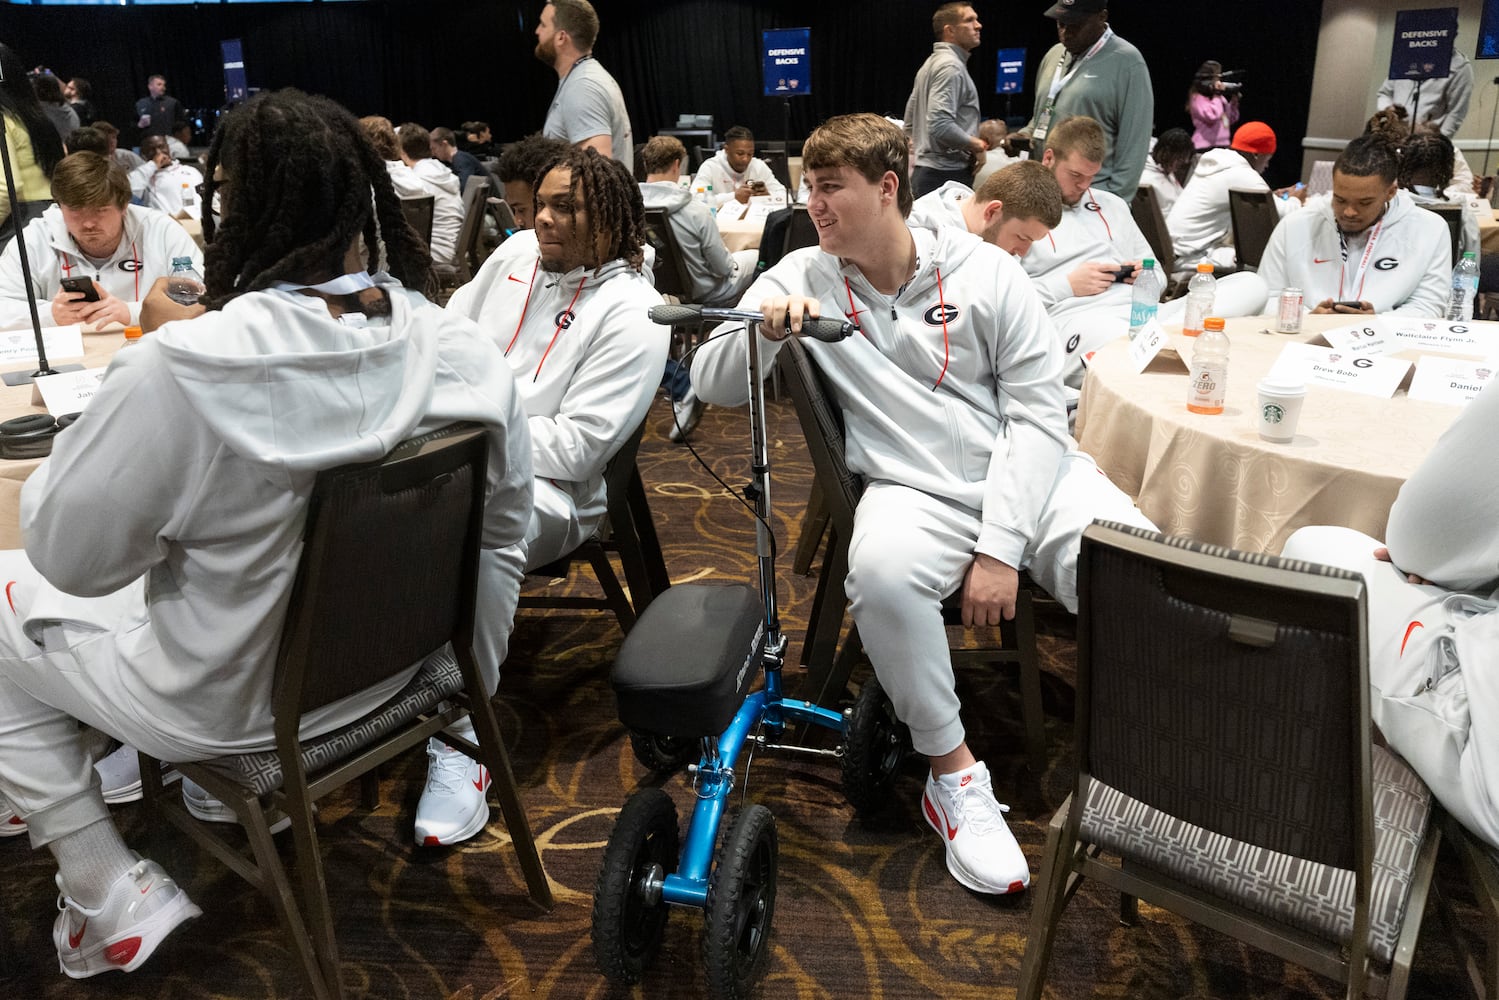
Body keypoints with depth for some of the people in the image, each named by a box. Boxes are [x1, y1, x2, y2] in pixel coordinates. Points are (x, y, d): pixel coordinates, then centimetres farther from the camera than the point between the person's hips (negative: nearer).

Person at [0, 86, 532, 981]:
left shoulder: (178, 370, -30)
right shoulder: (463, 350, -15)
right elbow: (505, 522, -2)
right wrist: (462, 683, 14)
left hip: (233, 701, -5)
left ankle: (111, 903, 21)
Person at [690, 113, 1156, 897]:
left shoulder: (984, 270, 2)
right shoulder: (803, 278, 7)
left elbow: (1038, 411, -2)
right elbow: (713, 383, 6)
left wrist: (1001, 546, -13)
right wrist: (768, 330, -16)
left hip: (1028, 476, 1)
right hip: (917, 492, 0)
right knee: (882, 570, -36)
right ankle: (952, 771, -12)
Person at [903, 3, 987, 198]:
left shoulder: (932, 63, 19)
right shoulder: (950, 66, -12)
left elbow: (910, 125, 23)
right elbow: (940, 125, -24)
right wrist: (976, 145, -12)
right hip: (947, 174, -10)